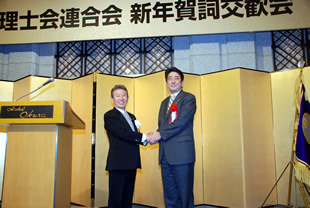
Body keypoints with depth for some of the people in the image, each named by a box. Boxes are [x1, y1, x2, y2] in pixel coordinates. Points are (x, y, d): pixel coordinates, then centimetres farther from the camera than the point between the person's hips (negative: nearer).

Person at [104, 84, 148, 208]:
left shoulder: (131, 116, 21)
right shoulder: (109, 116, -4)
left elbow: (134, 136, 13)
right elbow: (122, 133, -18)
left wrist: (146, 139, -8)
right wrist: (143, 137, -15)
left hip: (131, 163, 7)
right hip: (118, 163, -7)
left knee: (128, 198, 12)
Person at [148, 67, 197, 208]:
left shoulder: (189, 98, -1)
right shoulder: (164, 102, 22)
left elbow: (181, 121, -14)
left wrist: (160, 134, -11)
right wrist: (154, 136, -3)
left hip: (181, 153, -7)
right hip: (165, 154, 7)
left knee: (184, 194, 0)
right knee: (170, 195, 11)